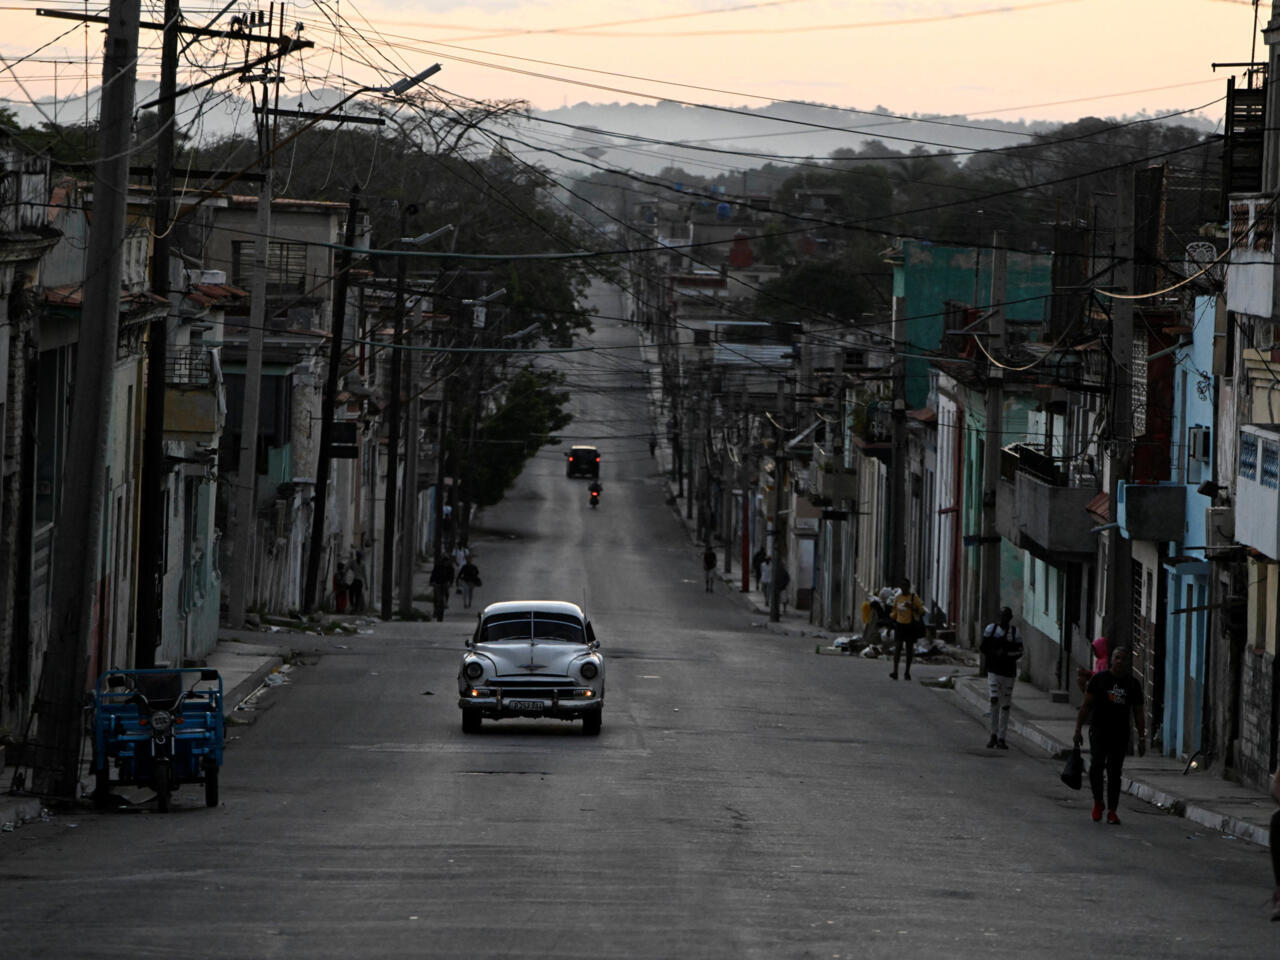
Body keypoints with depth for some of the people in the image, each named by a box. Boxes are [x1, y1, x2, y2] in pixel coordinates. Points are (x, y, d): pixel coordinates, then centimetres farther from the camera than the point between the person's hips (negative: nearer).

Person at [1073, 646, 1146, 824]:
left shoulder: (1133, 685, 8)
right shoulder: (1099, 679, 3)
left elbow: (1138, 714, 12)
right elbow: (1086, 706, 3)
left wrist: (1142, 739, 6)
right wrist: (1077, 731, -2)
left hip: (1120, 735, 2)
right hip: (1099, 731, -2)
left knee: (1115, 772, 1)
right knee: (1096, 765, -18)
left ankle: (1112, 811, 7)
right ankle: (1098, 802, 2)